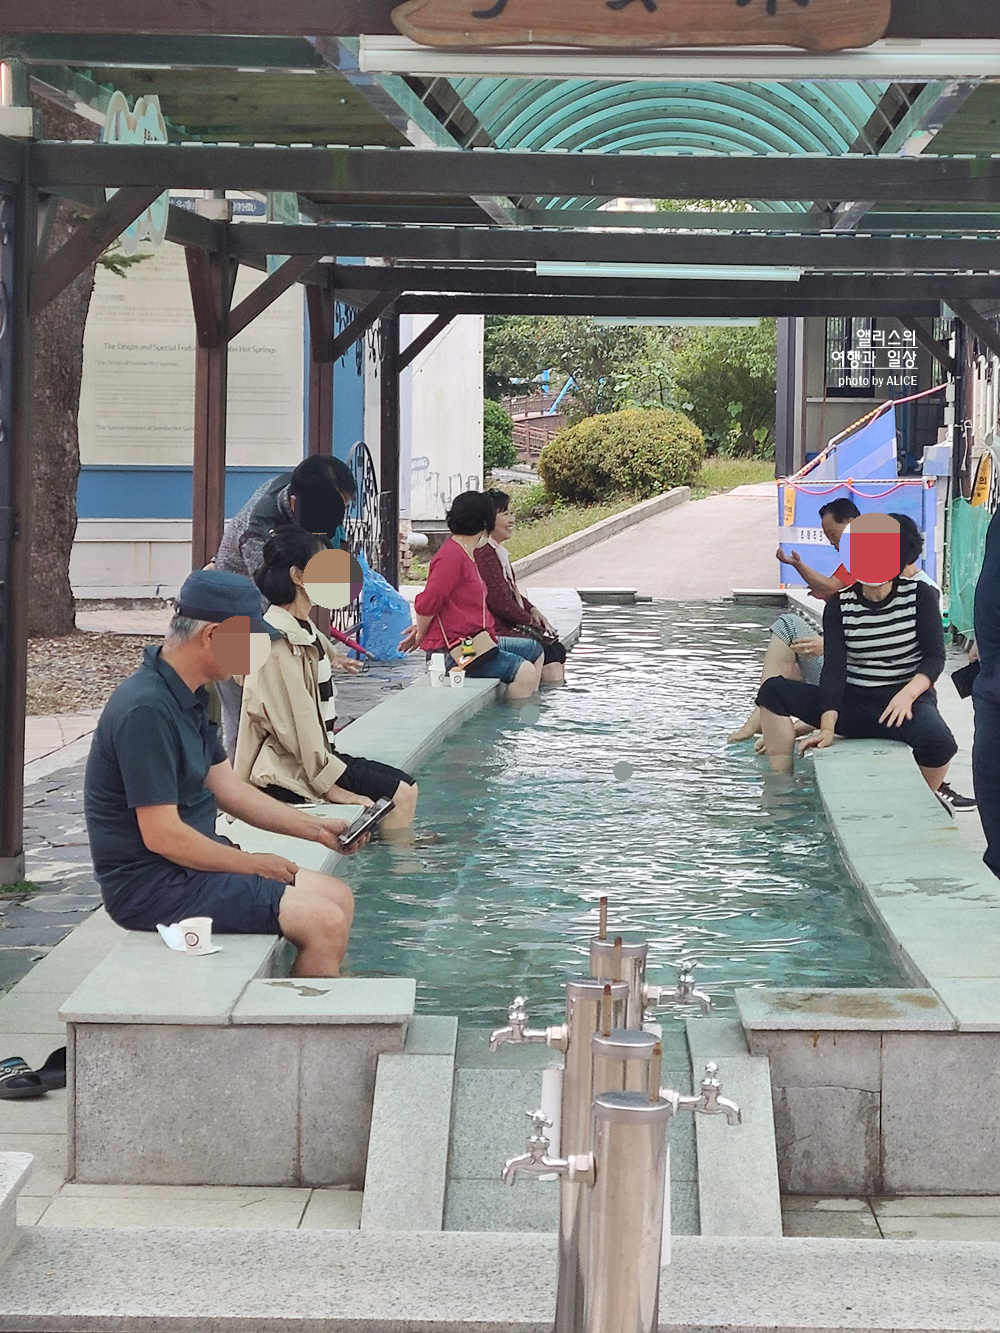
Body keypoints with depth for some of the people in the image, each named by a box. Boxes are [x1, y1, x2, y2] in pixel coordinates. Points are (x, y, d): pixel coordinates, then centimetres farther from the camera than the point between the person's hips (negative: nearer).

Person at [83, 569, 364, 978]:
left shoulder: (190, 696, 10)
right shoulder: (146, 710, -23)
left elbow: (227, 788, 16)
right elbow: (162, 835, -24)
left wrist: (316, 828, 11)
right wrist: (252, 864, -13)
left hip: (192, 864, 11)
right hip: (152, 886, -11)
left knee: (339, 898, 12)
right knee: (325, 924, -16)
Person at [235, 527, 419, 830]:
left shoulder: (305, 630, 13)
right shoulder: (279, 639, -19)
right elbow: (293, 722, -22)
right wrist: (331, 785, -22)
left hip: (317, 755, 10)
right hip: (288, 769, -10)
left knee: (405, 786, 3)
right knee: (397, 794, -16)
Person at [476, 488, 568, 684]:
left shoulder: (499, 552, 17)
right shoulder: (485, 554, -19)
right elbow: (500, 602, -21)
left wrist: (533, 611, 7)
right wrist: (529, 620, -8)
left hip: (508, 627, 11)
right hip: (495, 631, -11)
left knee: (557, 650, 5)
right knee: (548, 653, -17)